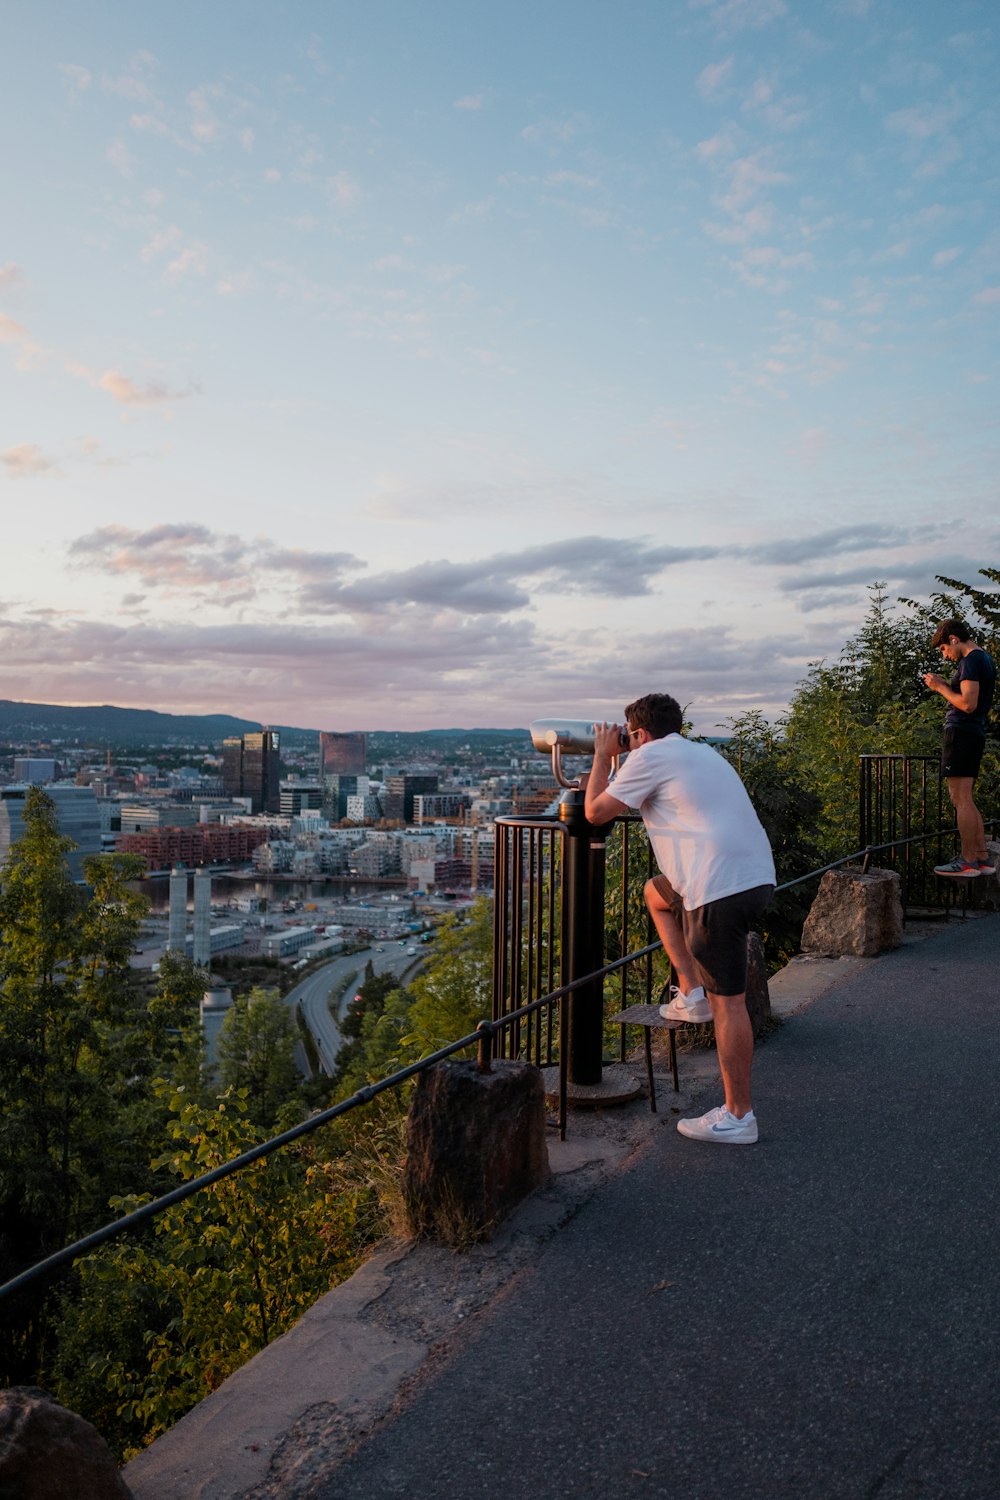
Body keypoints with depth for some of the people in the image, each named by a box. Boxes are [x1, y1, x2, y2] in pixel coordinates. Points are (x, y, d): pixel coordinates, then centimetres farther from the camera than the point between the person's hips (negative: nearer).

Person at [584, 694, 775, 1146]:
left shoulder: (650, 756, -3)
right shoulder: (701, 752, 23)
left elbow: (596, 811, 1)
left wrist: (603, 757, 14)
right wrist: (615, 762, 34)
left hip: (721, 887, -9)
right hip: (757, 874, 9)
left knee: (727, 1001, -2)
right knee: (657, 892, 29)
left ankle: (738, 1117, 7)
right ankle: (691, 992, 22)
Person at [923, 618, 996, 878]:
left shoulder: (971, 661, -14)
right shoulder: (985, 658, 18)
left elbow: (968, 704, -22)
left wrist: (940, 688, -10)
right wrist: (947, 685, 12)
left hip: (961, 732, -10)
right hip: (975, 733, 10)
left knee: (961, 800, -6)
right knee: (965, 800, 15)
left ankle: (968, 862, -3)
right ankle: (983, 859, 16)